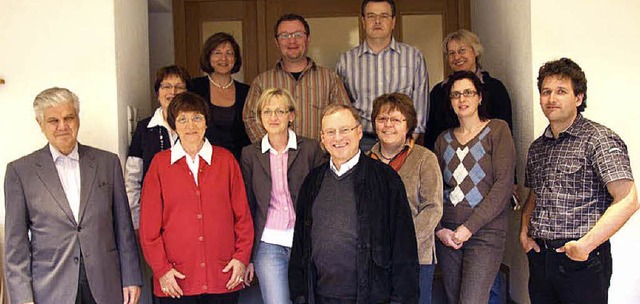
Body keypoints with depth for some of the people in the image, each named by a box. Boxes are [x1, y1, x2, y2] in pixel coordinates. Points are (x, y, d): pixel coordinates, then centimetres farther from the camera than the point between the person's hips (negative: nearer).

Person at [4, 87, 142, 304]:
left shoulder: (108, 162, 6)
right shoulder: (20, 171, 2)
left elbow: (123, 227, 7)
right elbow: (16, 243, 1)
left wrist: (131, 279, 4)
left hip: (105, 286, 1)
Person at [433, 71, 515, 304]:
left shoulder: (498, 130, 0)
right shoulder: (444, 140, 14)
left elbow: (503, 186, -8)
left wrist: (470, 227, -12)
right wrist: (439, 229, -3)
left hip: (485, 232, -4)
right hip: (447, 234, 5)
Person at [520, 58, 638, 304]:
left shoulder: (599, 139, -9)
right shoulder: (537, 147, 12)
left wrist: (586, 244, -20)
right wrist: (524, 231, 6)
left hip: (581, 259, -6)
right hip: (539, 258, 6)